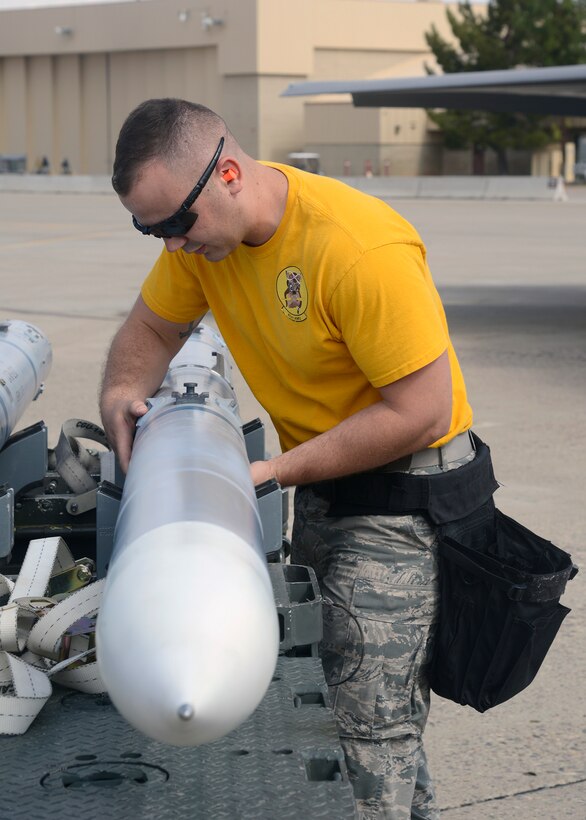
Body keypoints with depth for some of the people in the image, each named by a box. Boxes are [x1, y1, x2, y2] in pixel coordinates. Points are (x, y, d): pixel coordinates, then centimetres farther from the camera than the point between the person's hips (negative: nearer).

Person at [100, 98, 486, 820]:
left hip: (402, 492, -8)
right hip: (319, 485, 8)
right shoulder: (202, 233, -4)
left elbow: (420, 413, -26)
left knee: (370, 723, -9)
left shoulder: (362, 250, -29)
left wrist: (278, 471, -23)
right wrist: (121, 393, -10)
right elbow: (152, 327, 13)